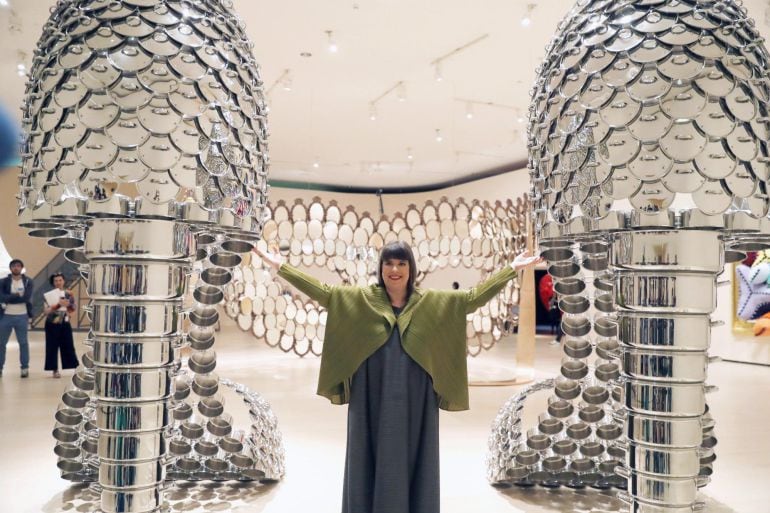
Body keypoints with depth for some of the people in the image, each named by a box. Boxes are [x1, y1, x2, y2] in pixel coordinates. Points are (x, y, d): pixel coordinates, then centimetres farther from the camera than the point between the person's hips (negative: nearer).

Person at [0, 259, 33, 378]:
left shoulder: (28, 282, 2)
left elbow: (27, 297, -13)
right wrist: (17, 296, -15)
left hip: (22, 316, -1)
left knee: (23, 342, 6)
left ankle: (25, 367, 14)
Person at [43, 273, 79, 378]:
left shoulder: (68, 294, 2)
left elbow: (73, 309, 6)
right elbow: (46, 311, -15)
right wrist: (58, 304, -26)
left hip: (65, 324, 2)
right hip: (52, 324, -2)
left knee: (68, 346, 5)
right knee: (52, 347, 1)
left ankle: (76, 368, 11)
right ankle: (55, 370, 8)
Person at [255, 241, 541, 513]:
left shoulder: (433, 303, 6)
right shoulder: (361, 300, 4)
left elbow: (474, 298, 4)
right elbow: (322, 292, 1)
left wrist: (512, 269, 2)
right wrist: (281, 266, -4)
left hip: (414, 406, 1)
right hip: (373, 404, 0)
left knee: (413, 468, 8)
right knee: (371, 468, 7)